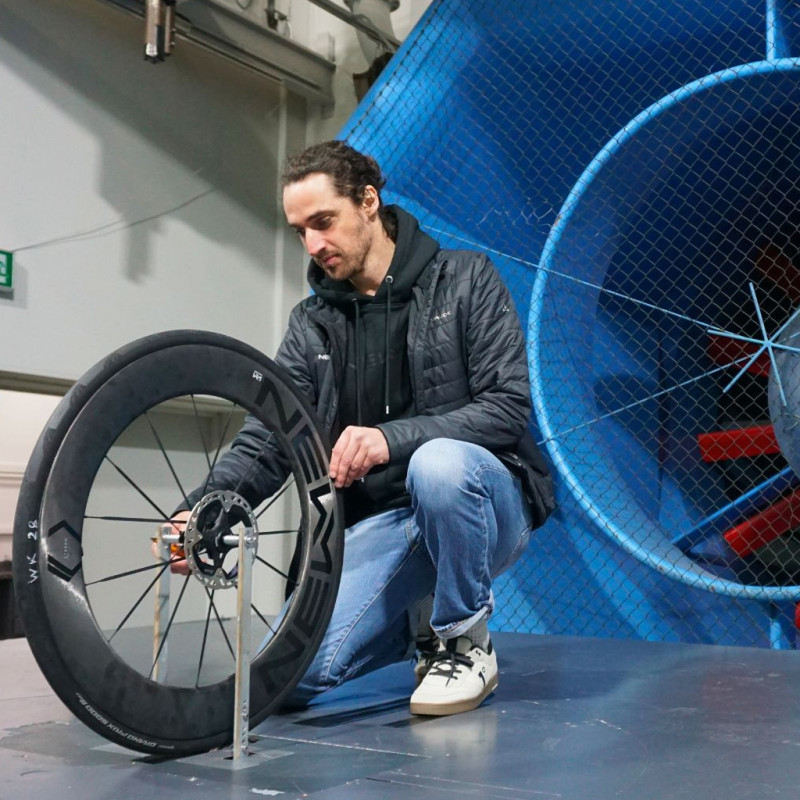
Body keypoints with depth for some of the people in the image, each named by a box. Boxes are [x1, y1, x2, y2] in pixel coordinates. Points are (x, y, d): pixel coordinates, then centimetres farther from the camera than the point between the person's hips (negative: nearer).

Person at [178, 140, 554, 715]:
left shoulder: (465, 280, -4)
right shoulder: (313, 322, 7)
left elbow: (509, 408, -14)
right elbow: (264, 436, -2)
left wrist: (391, 438, -28)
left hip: (484, 503, -3)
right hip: (379, 524, 4)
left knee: (439, 463, -39)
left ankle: (467, 640, -12)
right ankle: (423, 620, 13)